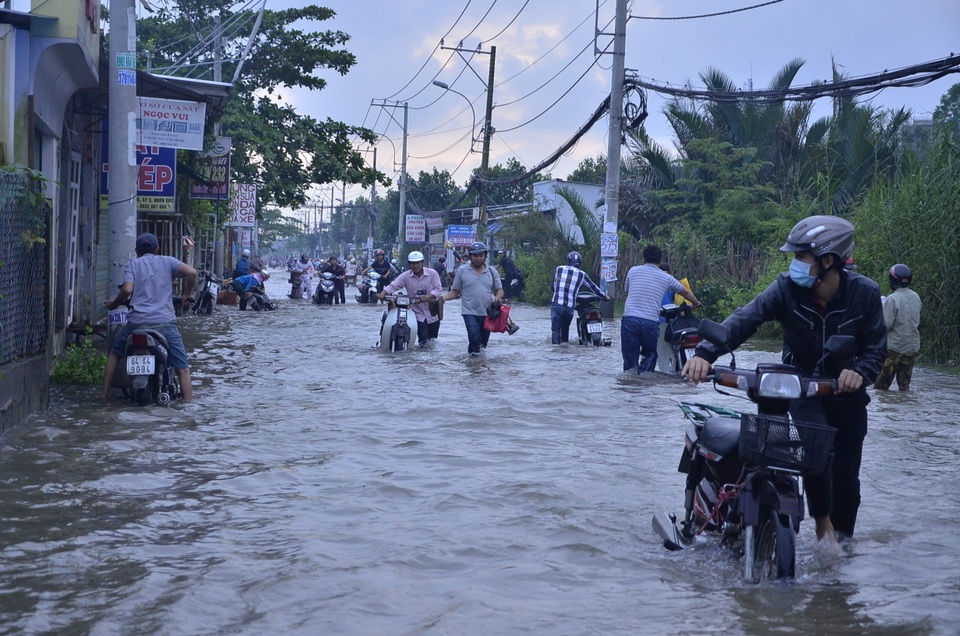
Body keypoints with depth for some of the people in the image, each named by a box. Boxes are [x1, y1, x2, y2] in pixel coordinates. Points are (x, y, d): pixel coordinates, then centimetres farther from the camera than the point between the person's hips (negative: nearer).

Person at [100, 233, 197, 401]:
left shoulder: (132, 264, 12)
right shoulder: (167, 261, 13)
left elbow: (127, 289, -4)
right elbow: (191, 272, -4)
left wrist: (113, 304, 14)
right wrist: (187, 295, 11)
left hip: (137, 321, 1)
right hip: (165, 322, -1)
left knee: (115, 353, 26)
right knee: (182, 367, 4)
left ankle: (105, 393, 24)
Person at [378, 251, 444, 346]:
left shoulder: (432, 273, -5)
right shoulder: (405, 276, -3)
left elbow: (438, 289, -10)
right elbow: (393, 286, -9)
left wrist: (428, 296, -29)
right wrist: (383, 293, -29)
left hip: (433, 313, 1)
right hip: (418, 312, -1)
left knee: (433, 338, 13)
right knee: (423, 339, -10)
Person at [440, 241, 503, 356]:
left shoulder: (492, 271, 7)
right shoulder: (462, 271, 1)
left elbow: (499, 290, 11)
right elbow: (455, 292, 4)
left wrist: (498, 297, -12)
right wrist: (443, 297, -15)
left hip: (488, 312, 3)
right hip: (470, 312, -3)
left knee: (484, 341, 11)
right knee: (474, 337, -23)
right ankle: (474, 349, 5)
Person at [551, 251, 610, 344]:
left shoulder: (559, 269, 8)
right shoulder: (582, 274, 9)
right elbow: (593, 287, 19)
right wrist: (605, 296, 34)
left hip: (556, 304, -1)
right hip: (570, 307, 2)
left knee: (555, 329, -4)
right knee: (565, 329, 20)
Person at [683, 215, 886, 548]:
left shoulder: (865, 292, -16)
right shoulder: (787, 287, -18)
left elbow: (875, 346, -11)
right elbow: (744, 319, -30)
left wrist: (860, 371, -35)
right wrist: (705, 353, -46)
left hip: (846, 390, 1)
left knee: (846, 477, 5)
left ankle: (843, 542, 29)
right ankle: (822, 521, -1)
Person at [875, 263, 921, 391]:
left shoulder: (892, 299, -17)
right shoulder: (916, 297, 5)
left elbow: (886, 325, -18)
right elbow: (917, 322, 12)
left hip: (893, 347, -7)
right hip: (912, 347, 7)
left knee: (881, 385, -1)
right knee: (904, 384, 11)